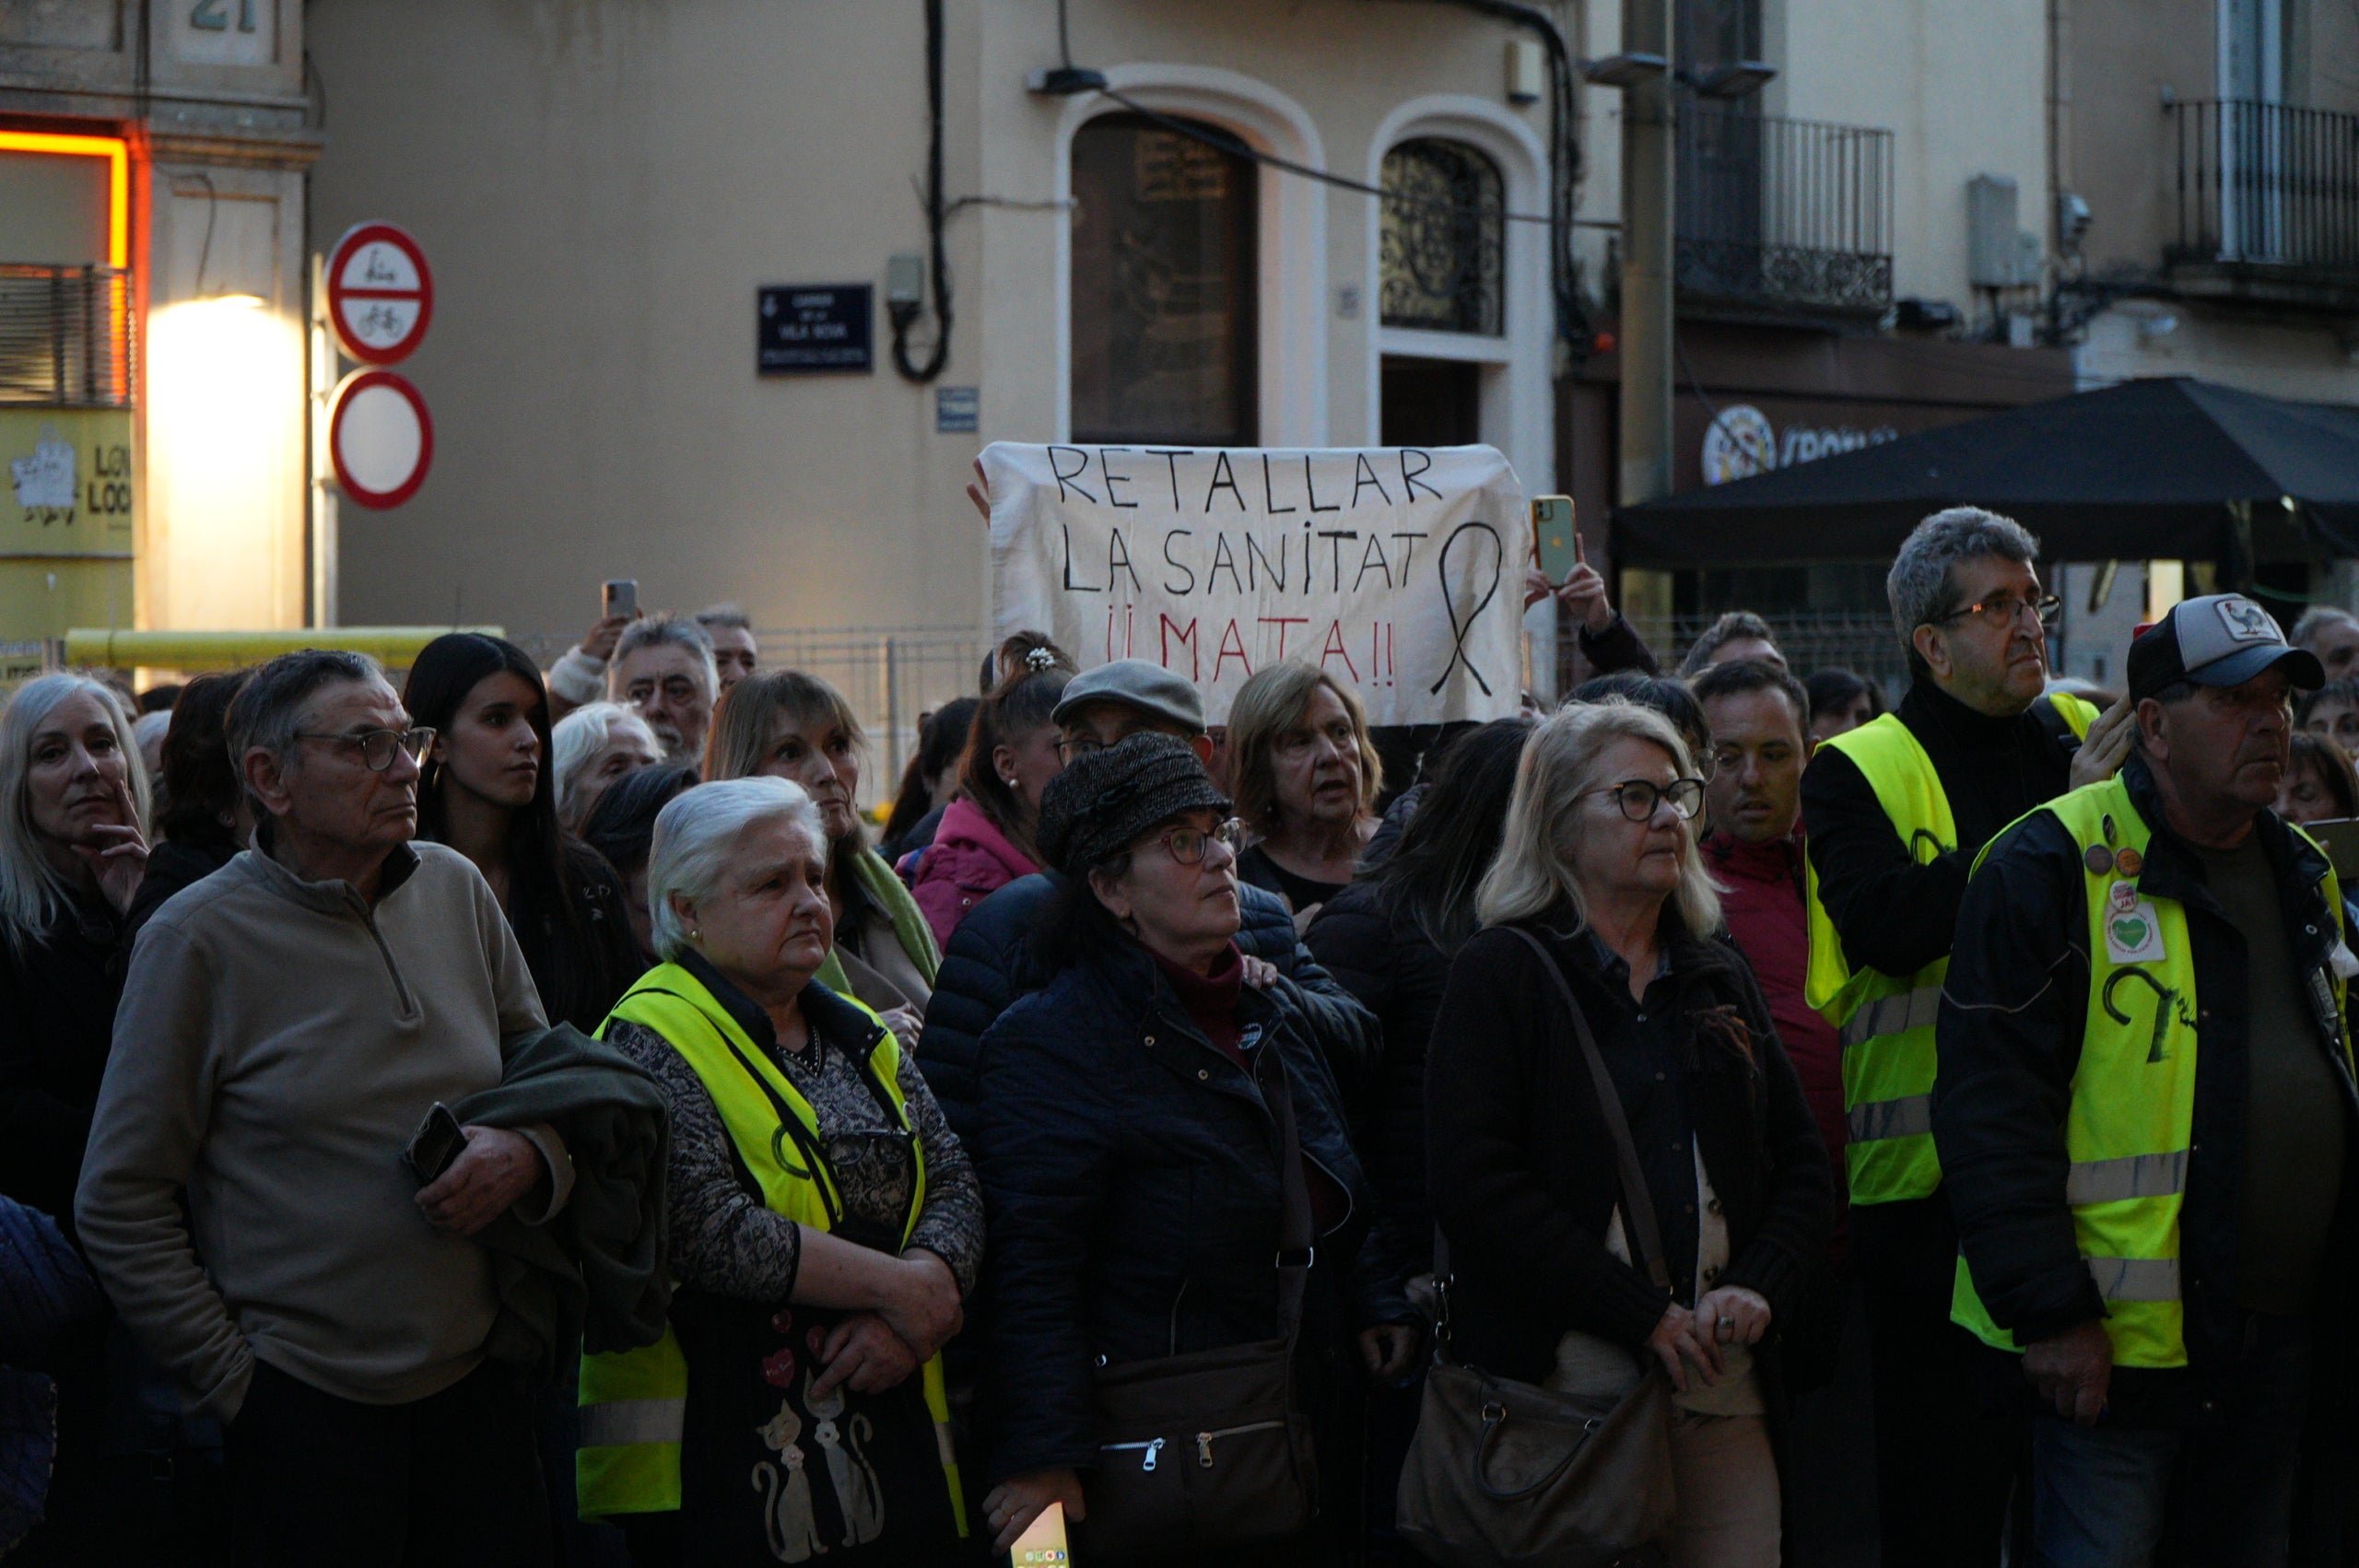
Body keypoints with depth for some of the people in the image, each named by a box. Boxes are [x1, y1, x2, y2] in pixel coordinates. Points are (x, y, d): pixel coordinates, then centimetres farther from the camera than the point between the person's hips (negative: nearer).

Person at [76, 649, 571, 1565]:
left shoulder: (456, 890, 7)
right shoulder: (199, 939, -7)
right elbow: (121, 1205, -5)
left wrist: (528, 1156, -5)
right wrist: (231, 1379, -6)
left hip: (477, 1388, 5)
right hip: (303, 1413, -5)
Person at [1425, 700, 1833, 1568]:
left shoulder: (1720, 978, 17)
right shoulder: (1499, 975, -1)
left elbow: (1804, 1166, 18)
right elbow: (1472, 1181, -12)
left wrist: (1760, 1286, -3)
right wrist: (1641, 1315, -15)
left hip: (1724, 1387, 5)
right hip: (1566, 1382, -5)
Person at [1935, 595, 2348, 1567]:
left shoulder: (2304, 877, 14)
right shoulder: (2053, 868, -10)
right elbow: (1992, 1110, -14)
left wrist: (2328, 1304, 19)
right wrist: (2051, 1309, -17)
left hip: (2279, 1338, 7)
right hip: (2110, 1342, -7)